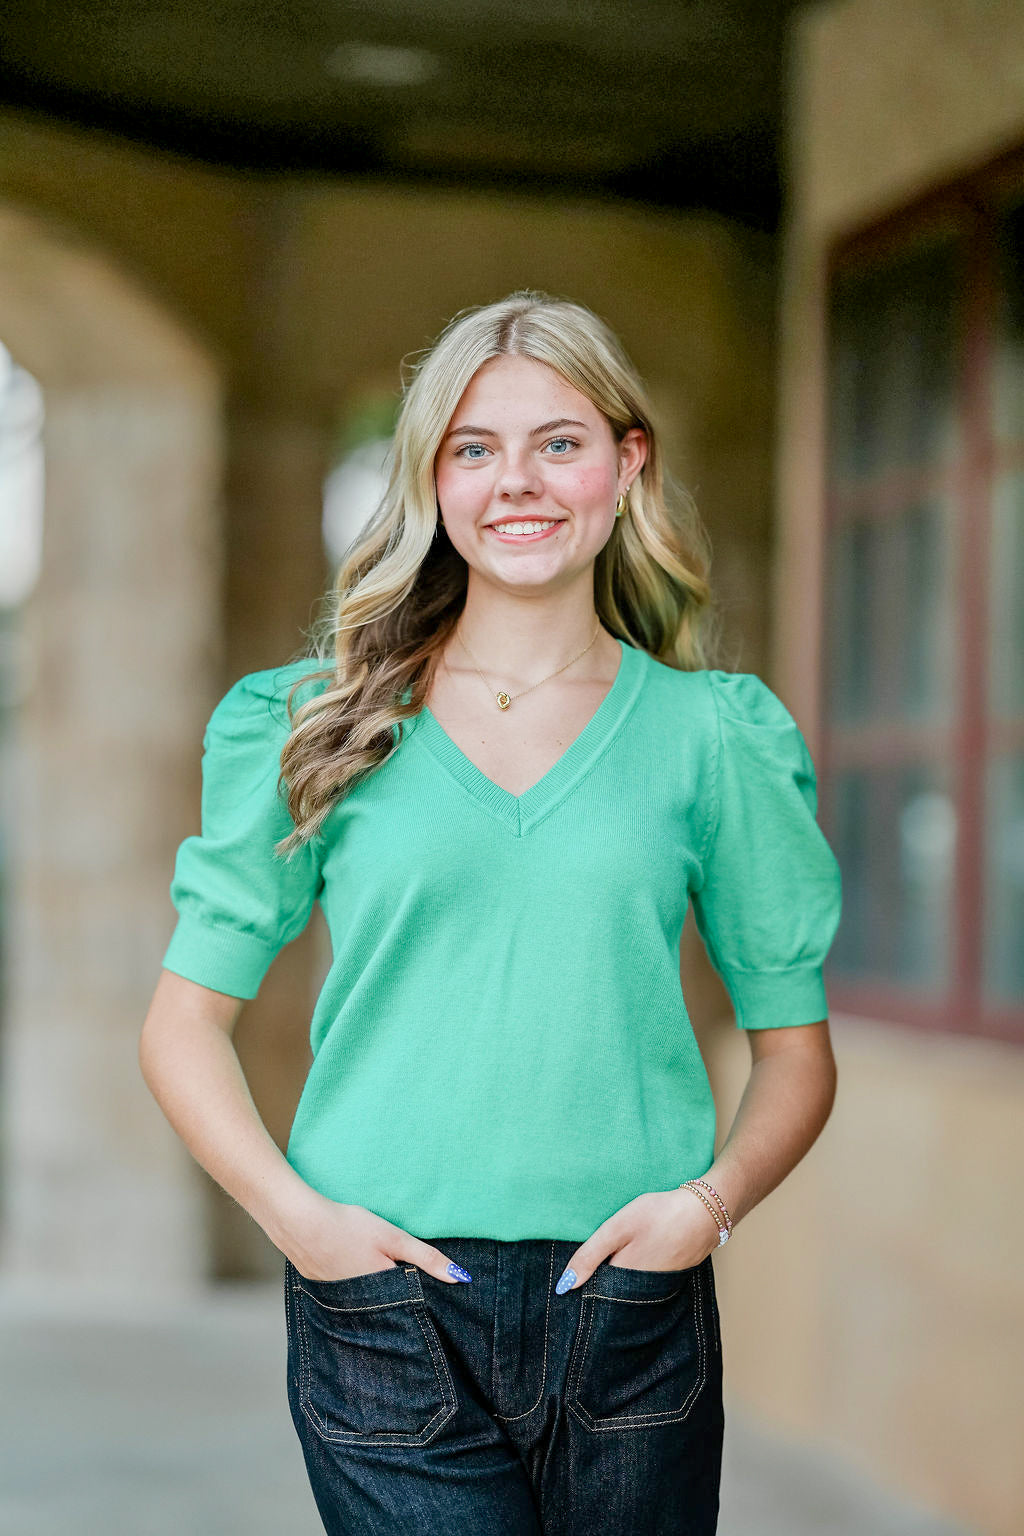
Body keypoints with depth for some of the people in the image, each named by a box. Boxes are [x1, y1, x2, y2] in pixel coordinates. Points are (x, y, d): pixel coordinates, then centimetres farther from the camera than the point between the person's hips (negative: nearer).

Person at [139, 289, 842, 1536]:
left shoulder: (709, 735, 6)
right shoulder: (319, 726, 5)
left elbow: (795, 1044, 11)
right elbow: (184, 1025, 7)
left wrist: (714, 1198, -8)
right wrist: (291, 1210, -9)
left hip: (632, 1315, 1)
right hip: (388, 1316, -1)